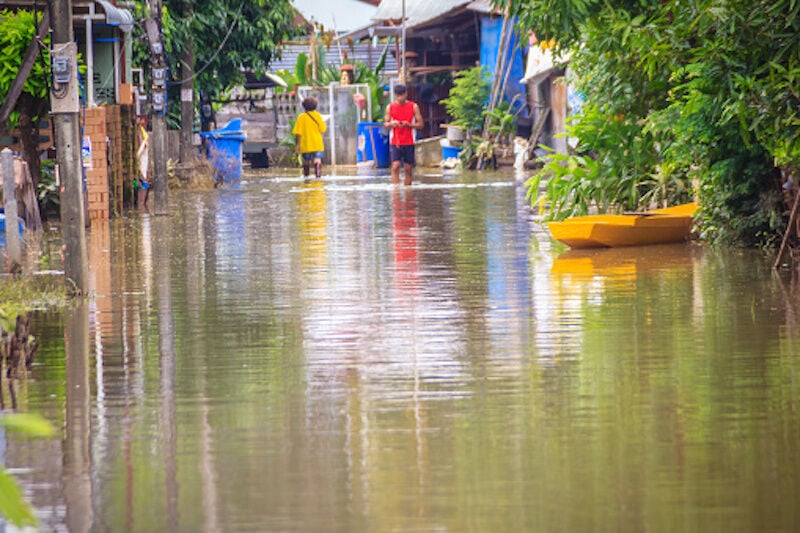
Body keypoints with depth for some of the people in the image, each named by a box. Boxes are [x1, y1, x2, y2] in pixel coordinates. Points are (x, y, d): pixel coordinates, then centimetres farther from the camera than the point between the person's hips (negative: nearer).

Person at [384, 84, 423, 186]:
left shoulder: (414, 107, 1)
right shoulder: (390, 107, 4)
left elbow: (420, 124, 1)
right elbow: (385, 124, 9)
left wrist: (408, 125, -16)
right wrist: (391, 124, -15)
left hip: (409, 143, 0)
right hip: (395, 142, 0)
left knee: (408, 169, 4)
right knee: (395, 166, -13)